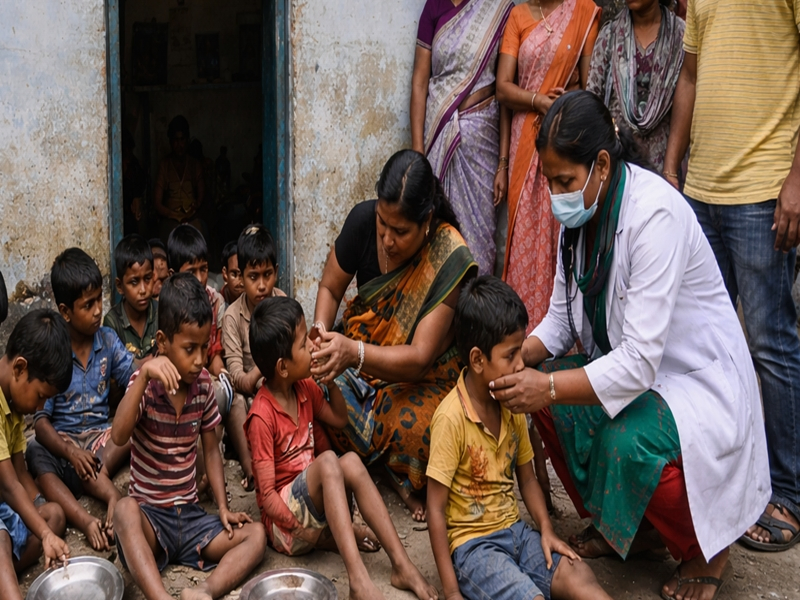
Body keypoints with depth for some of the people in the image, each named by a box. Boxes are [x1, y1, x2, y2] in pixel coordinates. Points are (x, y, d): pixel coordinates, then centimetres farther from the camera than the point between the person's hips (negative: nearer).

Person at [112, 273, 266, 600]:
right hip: (149, 515, -5)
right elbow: (119, 436, -30)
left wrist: (223, 508, 1)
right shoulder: (146, 382, -11)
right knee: (125, 509, -36)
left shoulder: (203, 383, 0)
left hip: (190, 515, 5)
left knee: (255, 535, -13)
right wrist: (143, 375, -38)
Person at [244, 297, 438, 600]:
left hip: (315, 505, 7)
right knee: (327, 461, -30)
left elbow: (340, 419, 17)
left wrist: (331, 380, 1)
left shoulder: (304, 388, 0)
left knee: (350, 462, -21)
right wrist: (313, 534, -22)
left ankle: (402, 565, -24)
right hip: (285, 522, -7)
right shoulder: (262, 416, -21)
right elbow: (267, 496, -19)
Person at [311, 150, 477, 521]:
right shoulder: (363, 220, -14)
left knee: (413, 426, -35)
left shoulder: (450, 259, -26)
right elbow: (330, 287, 2)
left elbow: (419, 358, -28)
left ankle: (402, 476, 0)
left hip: (421, 377, -4)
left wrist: (354, 353, -45)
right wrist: (321, 331, -21)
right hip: (361, 360, 4)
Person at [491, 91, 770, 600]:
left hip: (699, 381, -8)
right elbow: (562, 319, 3)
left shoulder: (655, 214, -29)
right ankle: (622, 525, 10)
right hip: (626, 365, 8)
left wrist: (549, 386, -38)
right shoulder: (581, 209, -3)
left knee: (628, 443, -33)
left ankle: (708, 553, 0)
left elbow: (639, 362, -33)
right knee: (546, 399, -13)